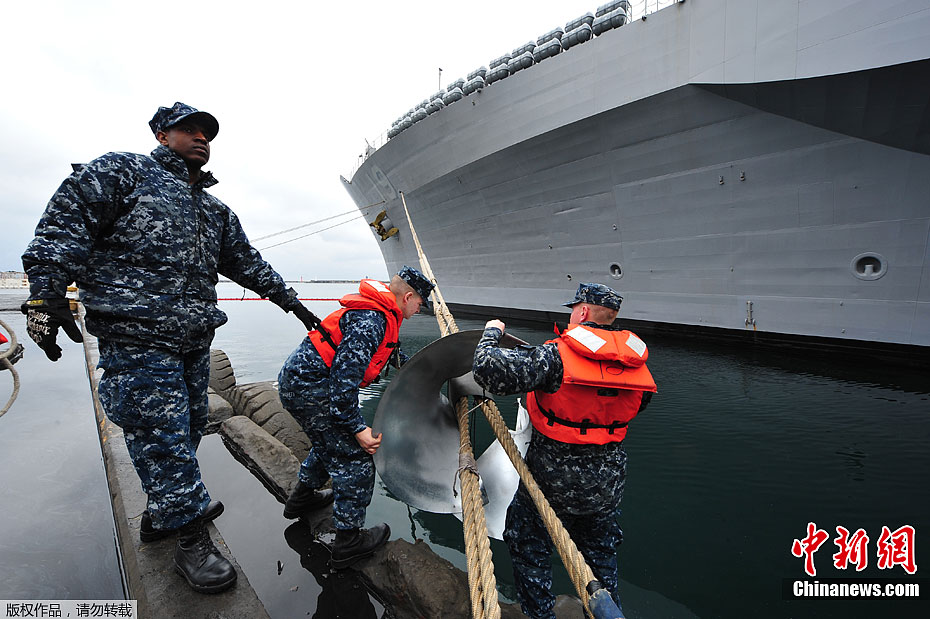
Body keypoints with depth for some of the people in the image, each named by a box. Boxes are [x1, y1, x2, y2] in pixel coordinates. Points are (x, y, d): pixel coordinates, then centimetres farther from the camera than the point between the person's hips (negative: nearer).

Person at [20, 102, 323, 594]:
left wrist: (287, 298, 22)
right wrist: (46, 292, -17)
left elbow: (245, 260, 24)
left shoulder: (215, 211, 21)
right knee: (162, 438, -4)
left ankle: (161, 513, 36)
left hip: (195, 342, 8)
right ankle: (191, 540, 8)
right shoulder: (123, 172, 2)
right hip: (137, 338, -8)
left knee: (187, 429, 15)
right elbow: (64, 224, -7)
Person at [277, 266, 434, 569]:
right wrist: (357, 428, -25)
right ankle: (348, 541, 8)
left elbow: (393, 351, 30)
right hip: (309, 387, -11)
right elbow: (345, 376, -29)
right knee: (354, 458, -4)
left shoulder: (379, 314, 10)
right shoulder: (369, 321, -23)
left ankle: (302, 497, 49)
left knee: (331, 441, 28)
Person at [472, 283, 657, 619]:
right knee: (600, 553, 29)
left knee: (528, 548, 20)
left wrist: (491, 332, -12)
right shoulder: (635, 363, -6)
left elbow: (488, 371, -31)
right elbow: (641, 401, 14)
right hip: (607, 485, 6)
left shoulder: (556, 356, -25)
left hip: (554, 481, -5)